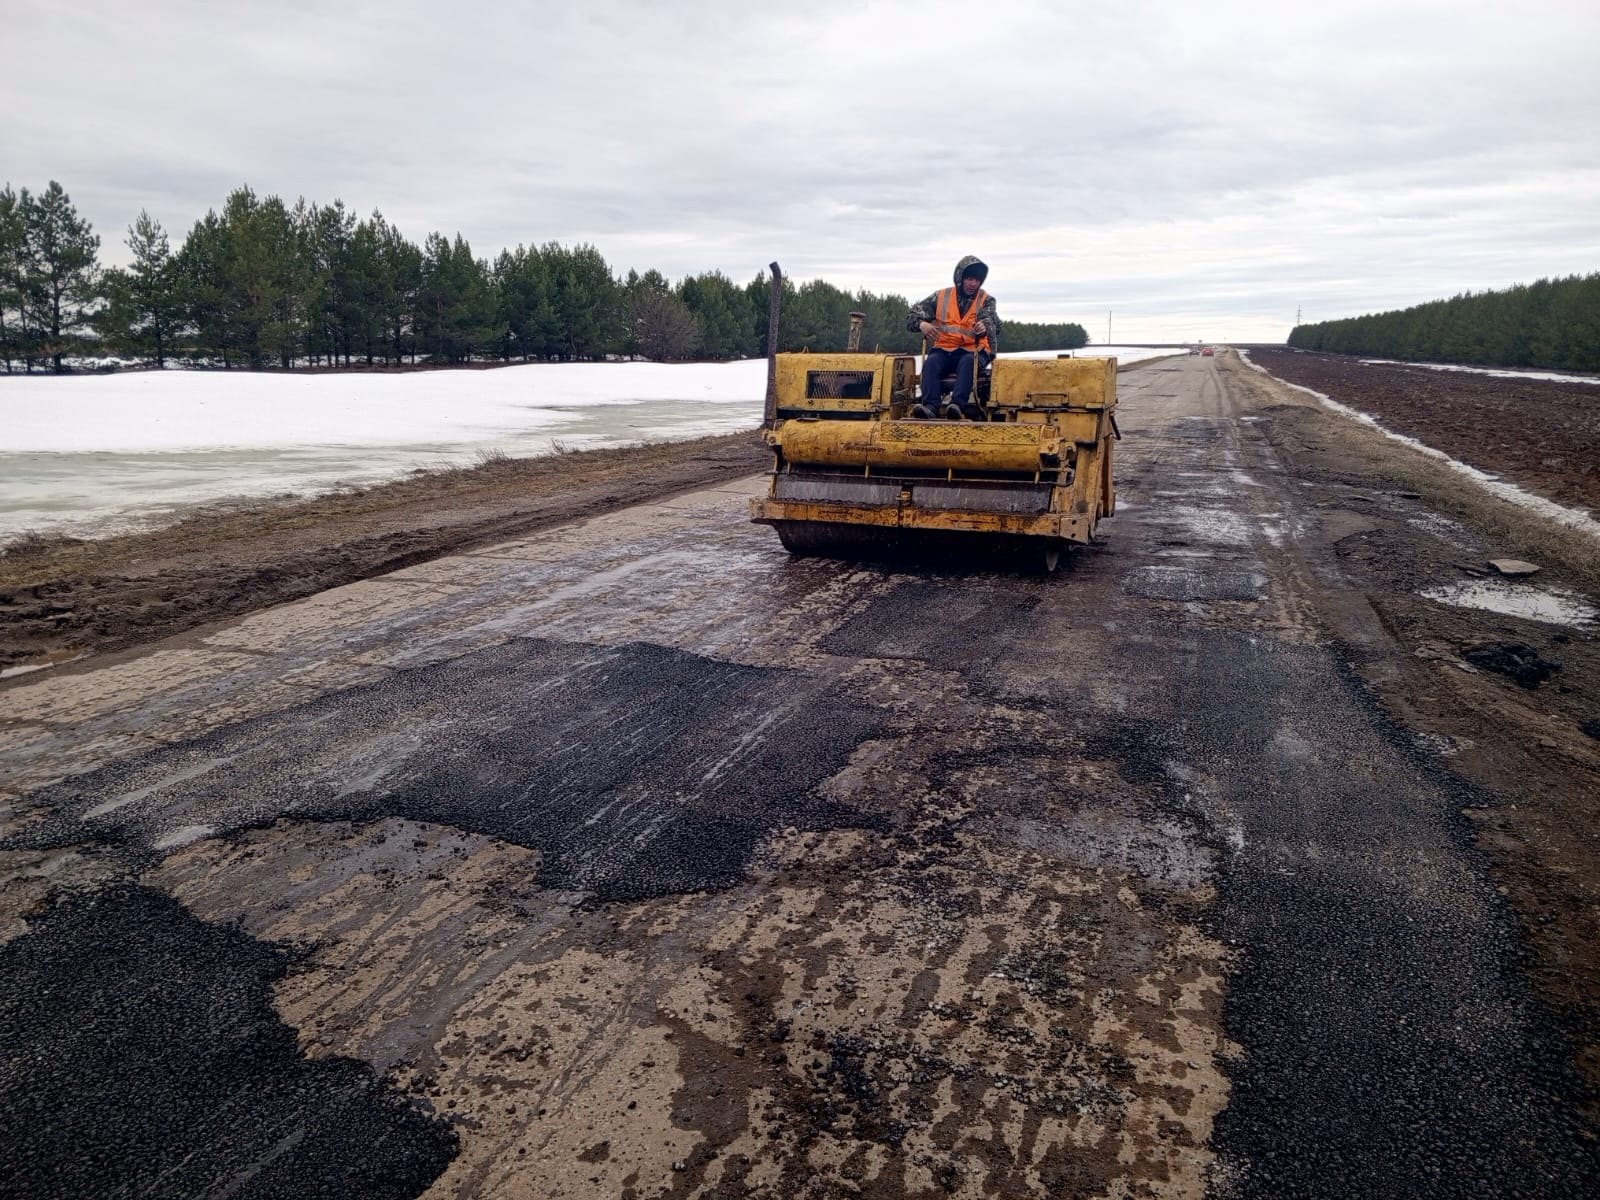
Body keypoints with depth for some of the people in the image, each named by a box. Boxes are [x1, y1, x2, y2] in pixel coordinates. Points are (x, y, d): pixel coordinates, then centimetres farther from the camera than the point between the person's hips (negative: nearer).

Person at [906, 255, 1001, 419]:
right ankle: (930, 406, -46)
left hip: (973, 350, -1)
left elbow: (991, 322, -10)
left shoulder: (986, 300, 10)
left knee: (968, 362, -36)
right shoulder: (941, 297, 11)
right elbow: (911, 316, 7)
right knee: (931, 362, -31)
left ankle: (957, 405, -52)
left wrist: (984, 327, -36)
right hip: (943, 349, 1)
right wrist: (922, 324, -18)